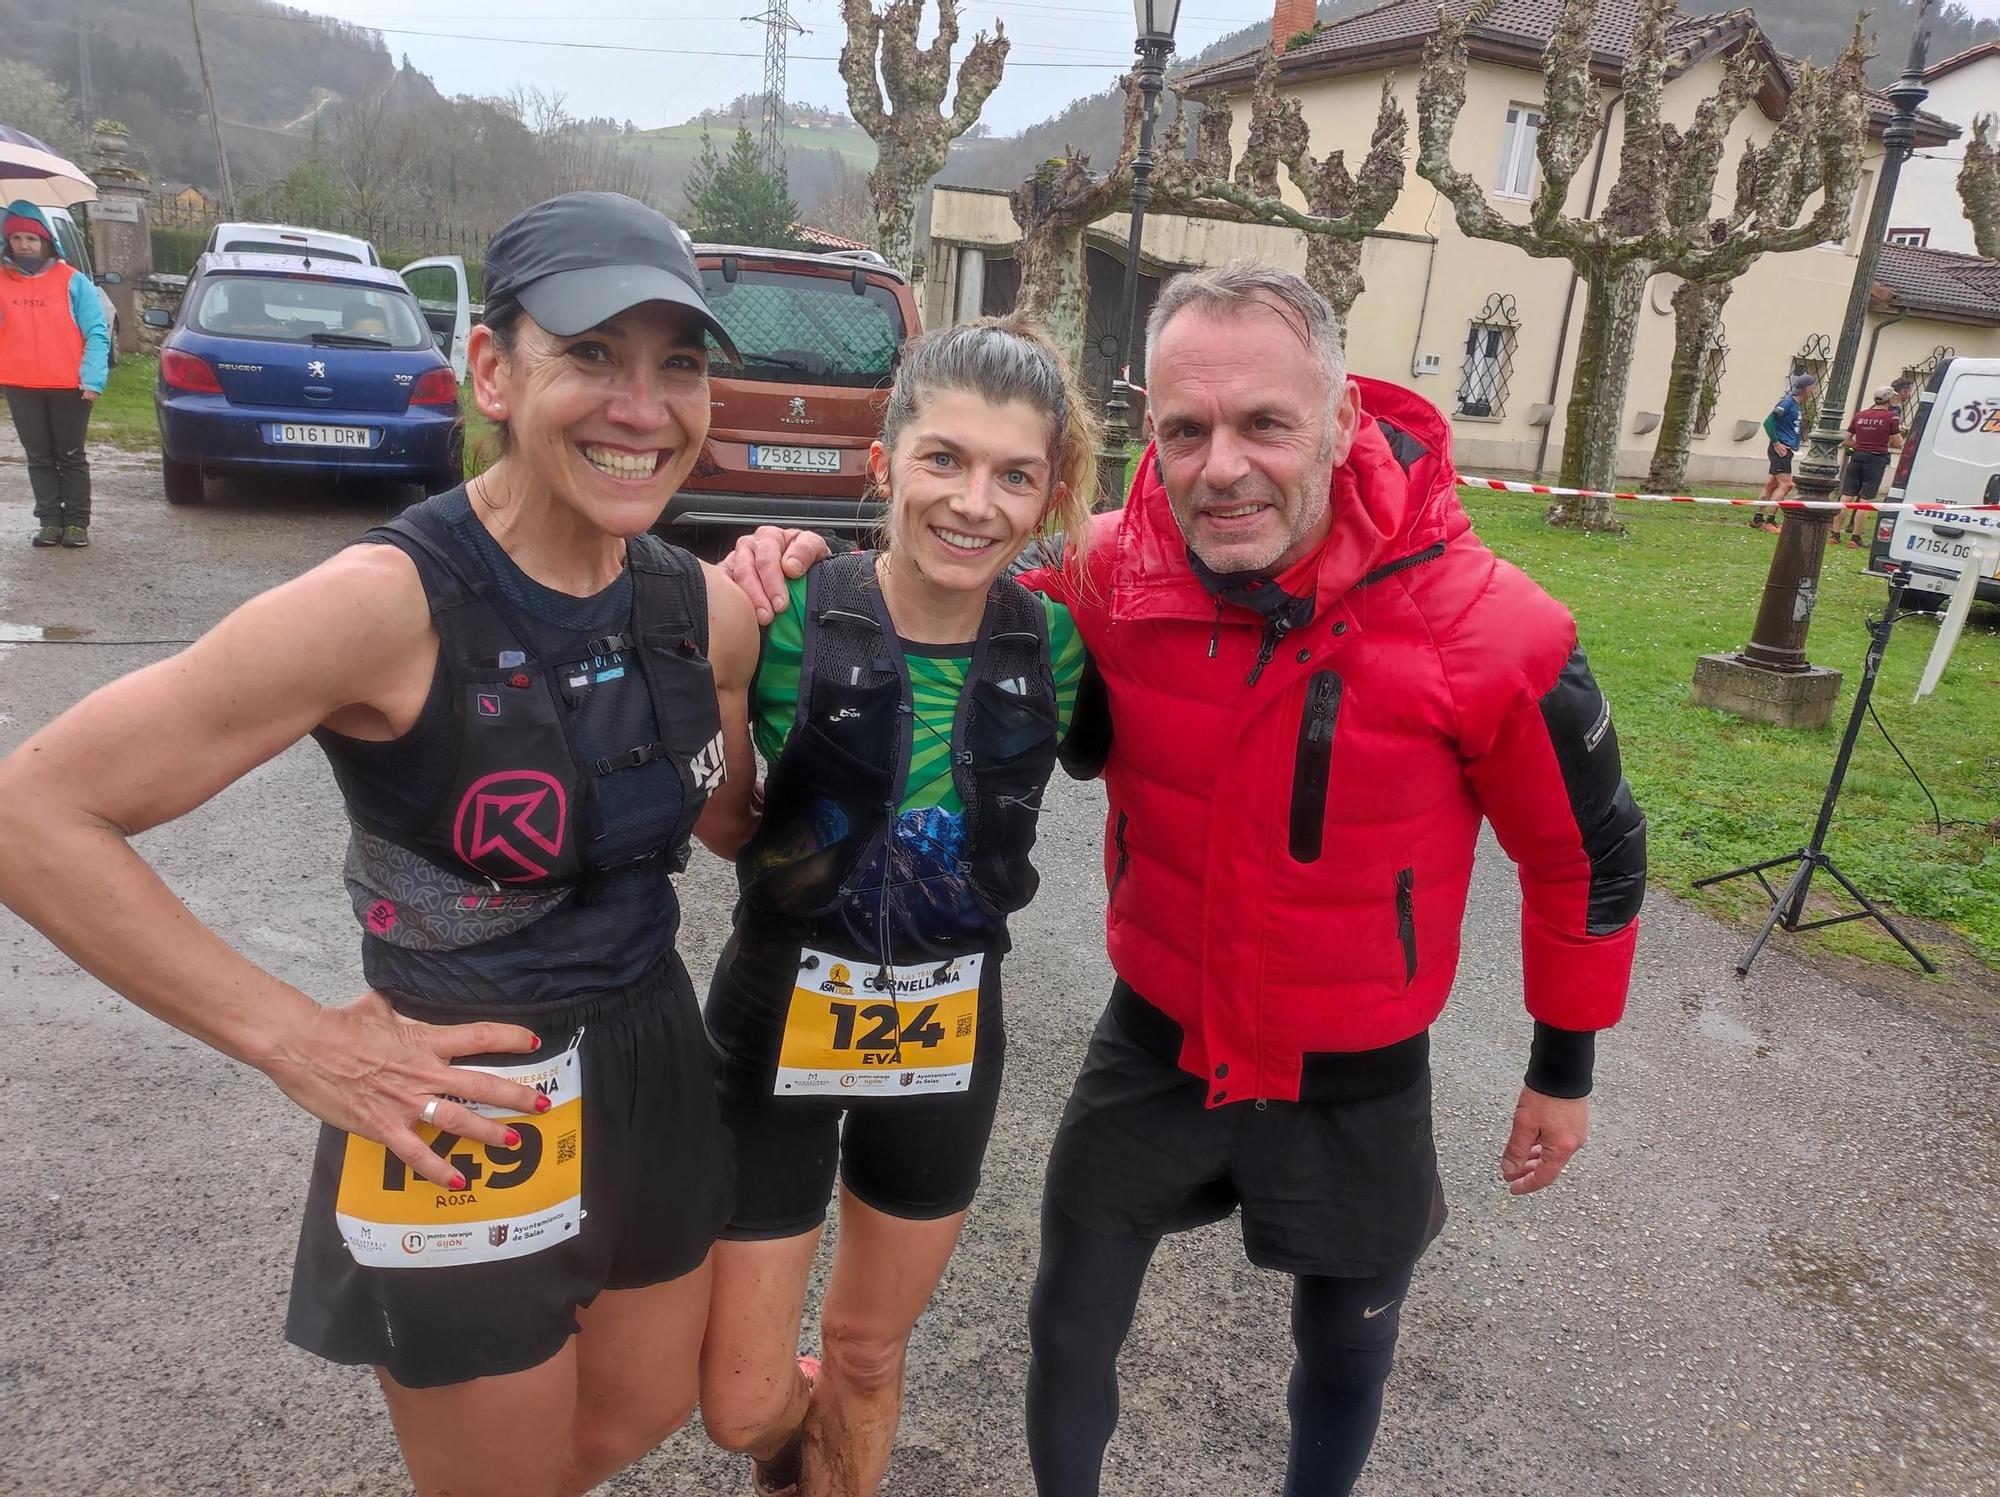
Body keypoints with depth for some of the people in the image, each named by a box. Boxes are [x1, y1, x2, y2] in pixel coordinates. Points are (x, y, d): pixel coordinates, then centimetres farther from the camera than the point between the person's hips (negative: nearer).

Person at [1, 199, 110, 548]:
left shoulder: (72, 281, -1)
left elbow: (96, 334, -5)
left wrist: (92, 380, -14)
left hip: (68, 386, -3)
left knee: (71, 457, 5)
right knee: (40, 458, 8)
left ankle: (77, 523, 11)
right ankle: (49, 521, 14)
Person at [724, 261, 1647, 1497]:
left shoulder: (1488, 631, -24)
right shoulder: (1109, 576, -19)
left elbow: (1589, 853, -8)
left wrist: (1566, 1068, 3)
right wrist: (814, 575, -20)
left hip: (1357, 1081, -1)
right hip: (1154, 1042, 2)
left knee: (1345, 1363, 24)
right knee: (1070, 1334, 19)